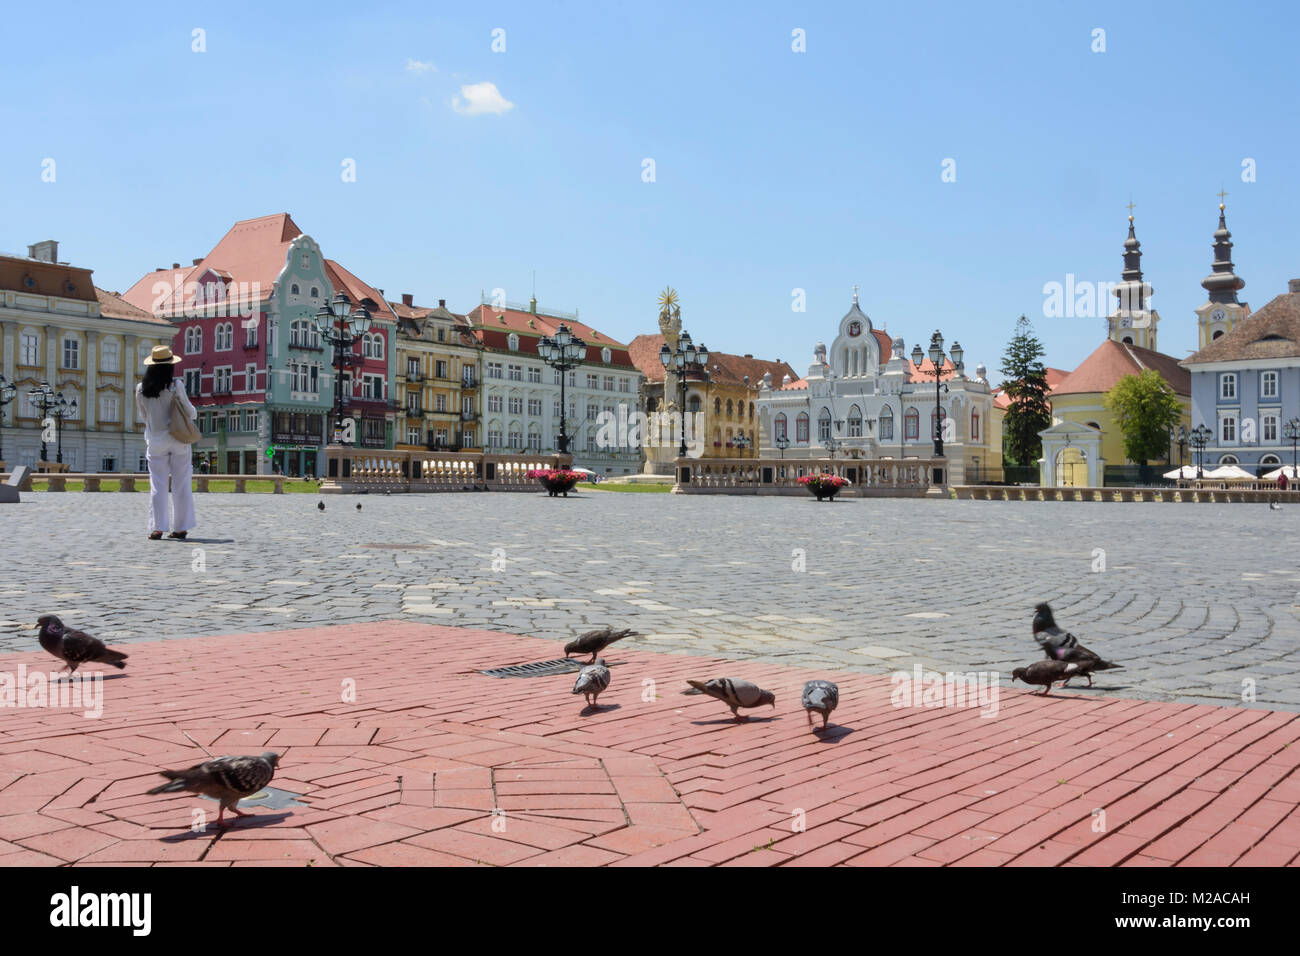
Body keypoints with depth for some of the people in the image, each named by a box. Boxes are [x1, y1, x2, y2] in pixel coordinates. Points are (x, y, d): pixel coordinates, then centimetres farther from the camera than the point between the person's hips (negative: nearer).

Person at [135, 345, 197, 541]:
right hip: (178, 439, -2)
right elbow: (189, 411, -1)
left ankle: (157, 527, -1)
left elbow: (142, 416, 11)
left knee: (158, 486, 4)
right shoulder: (176, 385, -10)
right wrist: (194, 414, 21)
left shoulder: (141, 389, -1)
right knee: (181, 485, 5)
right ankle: (181, 527, 8)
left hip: (155, 441, 2)